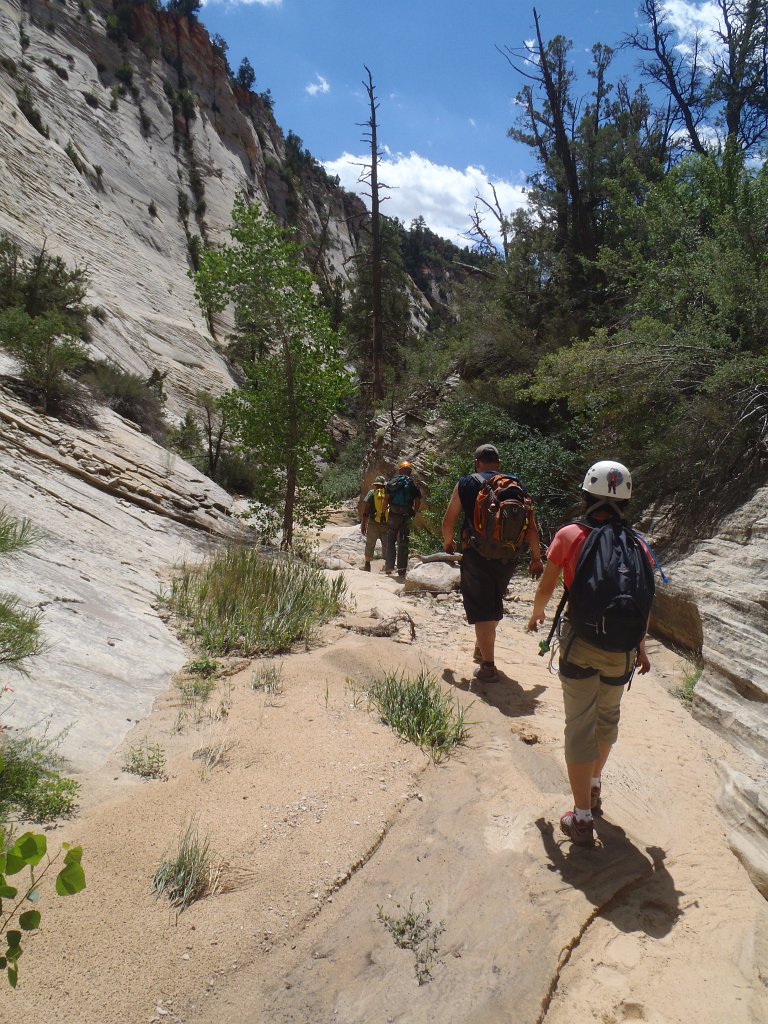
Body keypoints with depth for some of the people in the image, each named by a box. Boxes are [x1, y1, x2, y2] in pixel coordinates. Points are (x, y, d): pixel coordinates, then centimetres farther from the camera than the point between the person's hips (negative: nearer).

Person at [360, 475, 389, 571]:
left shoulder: (372, 493, 0)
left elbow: (365, 511, -4)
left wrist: (363, 525, -1)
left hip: (373, 523, -1)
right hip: (387, 523, 1)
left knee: (370, 545, 10)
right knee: (386, 545, 8)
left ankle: (367, 565, 15)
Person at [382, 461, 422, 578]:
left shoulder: (392, 482, 4)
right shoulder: (413, 484, 3)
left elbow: (386, 499, -4)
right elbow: (417, 502, -2)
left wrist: (384, 511, 5)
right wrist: (413, 513, 11)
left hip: (393, 515, 0)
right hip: (406, 517, 0)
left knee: (390, 541, 11)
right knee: (403, 543, 6)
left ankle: (389, 567, 6)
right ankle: (402, 570, 6)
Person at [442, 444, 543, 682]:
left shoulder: (467, 484, -1)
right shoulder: (517, 486, 6)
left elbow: (449, 521, 1)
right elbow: (531, 526, 3)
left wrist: (448, 542, 20)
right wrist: (536, 558, 11)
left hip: (477, 555, -4)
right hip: (507, 557, 4)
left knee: (481, 610, 2)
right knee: (493, 604, 24)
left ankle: (487, 666, 0)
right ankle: (481, 649, 38)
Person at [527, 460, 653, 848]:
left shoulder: (569, 536, -8)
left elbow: (545, 588, -1)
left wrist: (536, 614, 20)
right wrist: (641, 648, 17)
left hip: (579, 644, -3)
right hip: (621, 649, 3)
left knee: (580, 726, 5)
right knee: (608, 717, 24)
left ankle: (582, 819, 9)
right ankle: (594, 788, 45)